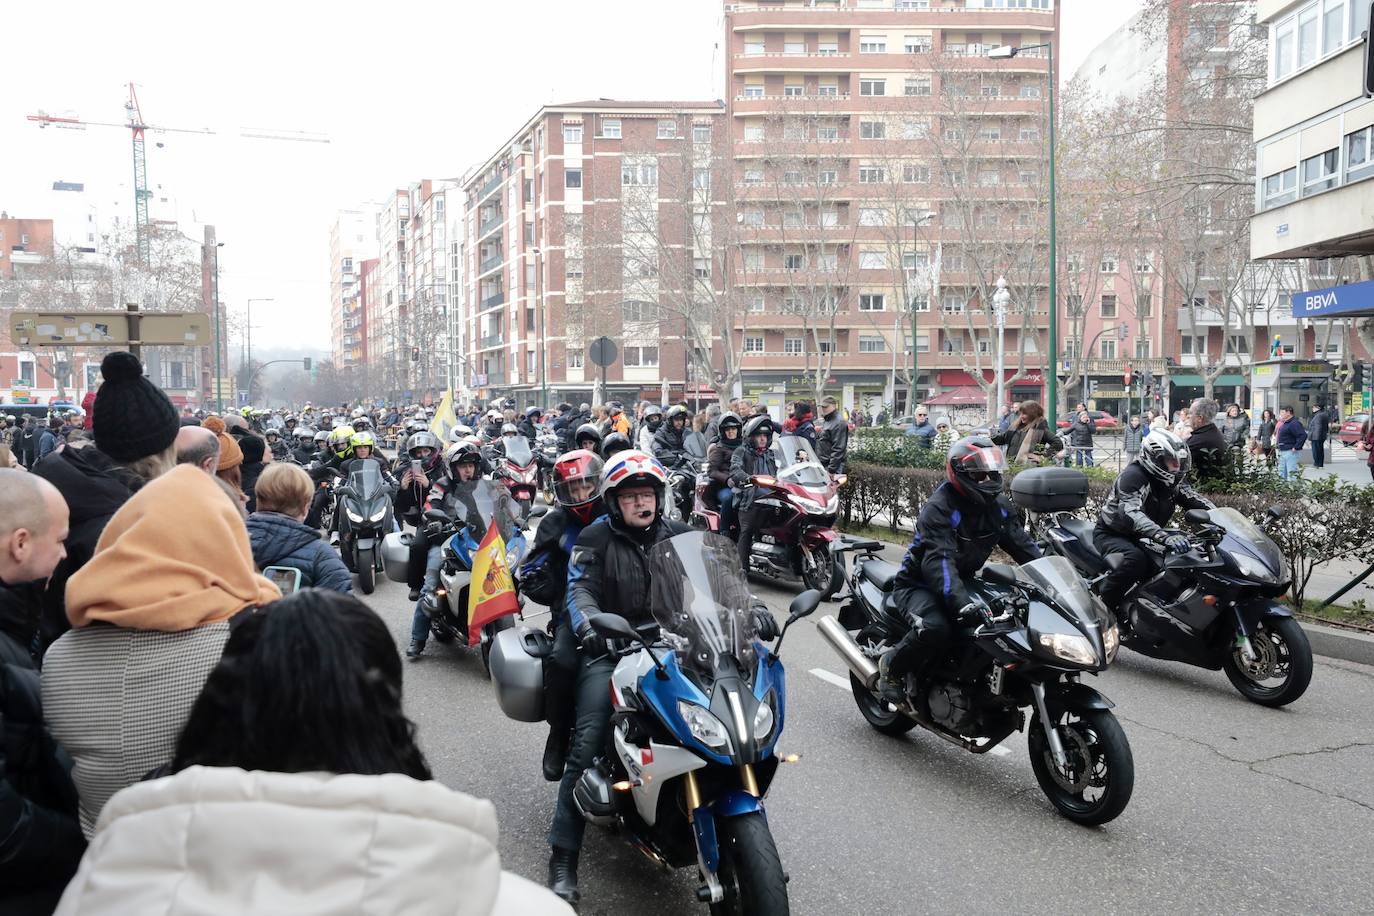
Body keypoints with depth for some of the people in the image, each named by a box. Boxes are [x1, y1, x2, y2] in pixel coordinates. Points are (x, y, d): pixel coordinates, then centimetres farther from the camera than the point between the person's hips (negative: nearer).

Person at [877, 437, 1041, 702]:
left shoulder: (998, 506, 1)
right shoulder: (938, 508, -24)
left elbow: (1022, 545, 2)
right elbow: (939, 561, -36)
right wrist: (962, 602, -50)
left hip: (964, 581, 8)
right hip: (919, 585, -8)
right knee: (935, 628, -36)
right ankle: (891, 665, -8)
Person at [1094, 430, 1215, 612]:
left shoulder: (1173, 480, 2)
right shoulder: (1133, 475, -25)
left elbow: (1194, 500, 7)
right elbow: (1130, 514, -39)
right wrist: (1165, 537, -53)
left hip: (1141, 537, 9)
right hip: (1111, 534, -9)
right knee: (1135, 559, -38)